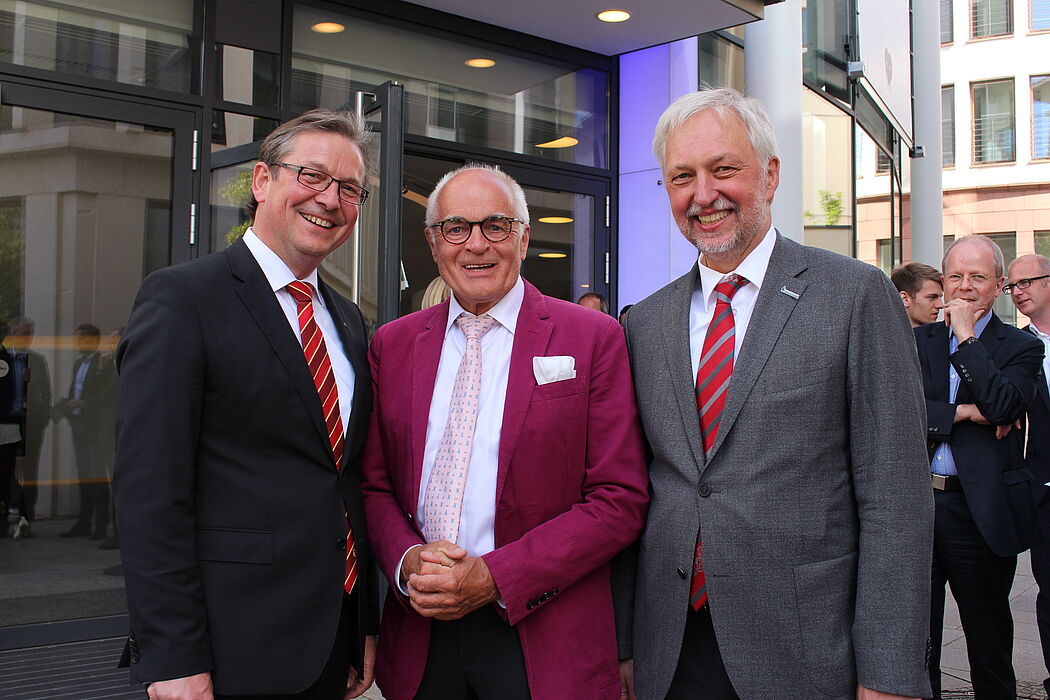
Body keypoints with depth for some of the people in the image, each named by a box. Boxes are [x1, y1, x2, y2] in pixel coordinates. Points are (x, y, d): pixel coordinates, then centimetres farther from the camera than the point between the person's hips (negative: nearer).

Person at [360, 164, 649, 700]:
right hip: (420, 632, 3)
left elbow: (621, 499, -9)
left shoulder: (593, 338, -6)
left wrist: (494, 577, -15)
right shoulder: (392, 344, 6)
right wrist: (406, 560, -11)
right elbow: (374, 484, 9)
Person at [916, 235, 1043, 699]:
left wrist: (966, 335, -13)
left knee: (989, 642, 12)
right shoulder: (918, 341, 9)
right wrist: (961, 412, -14)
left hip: (980, 512, -2)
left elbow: (1002, 406, -18)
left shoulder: (1021, 348, 2)